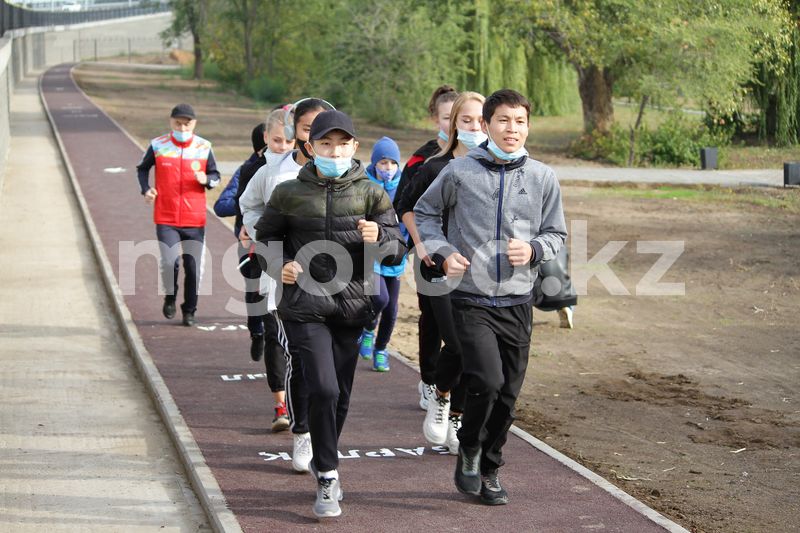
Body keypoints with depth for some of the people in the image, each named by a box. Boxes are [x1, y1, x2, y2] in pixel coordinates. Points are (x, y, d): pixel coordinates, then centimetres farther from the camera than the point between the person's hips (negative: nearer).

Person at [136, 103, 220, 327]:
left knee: (193, 266, 4)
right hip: (166, 218, -1)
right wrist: (145, 189, 0)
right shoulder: (158, 145, 0)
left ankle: (189, 310, 21)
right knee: (169, 262, -15)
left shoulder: (204, 147, 2)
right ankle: (170, 297, 14)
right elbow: (142, 168, 16)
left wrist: (206, 180, -12)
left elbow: (215, 176, 10)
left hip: (195, 219, 1)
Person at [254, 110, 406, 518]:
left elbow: (398, 252, 3)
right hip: (305, 308, -2)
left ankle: (324, 462, 34)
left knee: (340, 395, 10)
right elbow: (264, 237, 14)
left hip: (351, 305, 2)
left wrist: (378, 237, -18)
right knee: (323, 389, -16)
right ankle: (327, 478, -5)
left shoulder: (371, 194, 1)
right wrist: (279, 265, -6)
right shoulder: (290, 194, -1)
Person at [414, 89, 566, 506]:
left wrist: (534, 249, -10)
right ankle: (469, 448, 9)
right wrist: (442, 251, -5)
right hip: (471, 300, -3)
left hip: (517, 303, 3)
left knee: (507, 395, 8)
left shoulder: (543, 178, 3)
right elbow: (423, 213, 12)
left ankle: (489, 470, 26)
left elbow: (556, 233, 12)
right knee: (487, 381, -19)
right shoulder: (459, 171, -2)